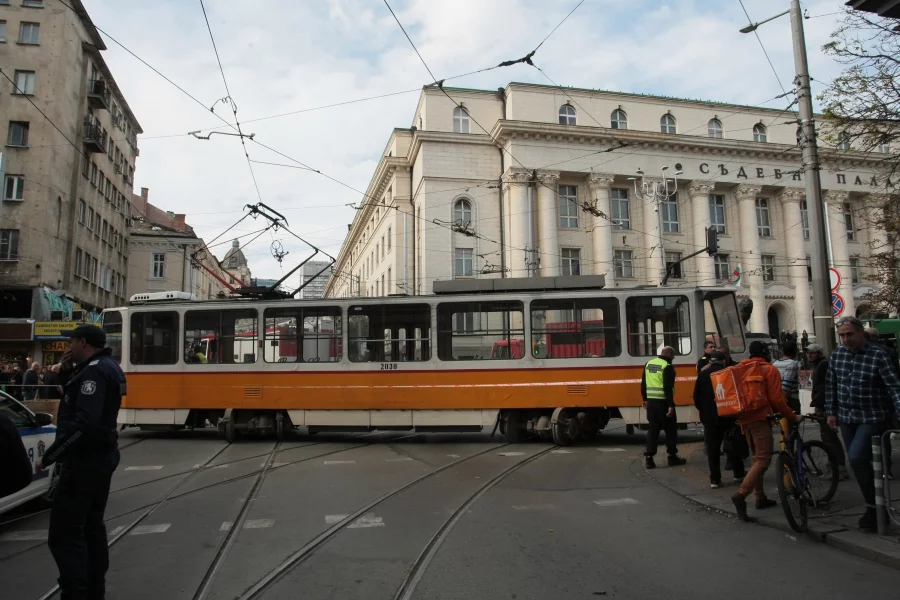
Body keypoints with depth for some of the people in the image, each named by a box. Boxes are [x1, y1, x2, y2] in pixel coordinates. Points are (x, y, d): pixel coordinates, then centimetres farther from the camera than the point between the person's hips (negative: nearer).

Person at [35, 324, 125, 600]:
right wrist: (68, 377, 8)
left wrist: (49, 457, -24)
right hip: (101, 456, 11)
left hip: (84, 460, -11)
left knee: (64, 533, -7)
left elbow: (84, 423, -28)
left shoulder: (94, 370, -19)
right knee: (91, 525, 18)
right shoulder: (107, 367, 13)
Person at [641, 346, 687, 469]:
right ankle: (672, 456, 15)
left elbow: (643, 383, 15)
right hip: (663, 402, -6)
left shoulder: (648, 364, 11)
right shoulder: (667, 367, -12)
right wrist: (671, 405, -19)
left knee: (653, 429, 10)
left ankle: (648, 457, 3)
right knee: (670, 429, 8)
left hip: (651, 401, 7)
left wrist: (645, 399, 22)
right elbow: (668, 388, -19)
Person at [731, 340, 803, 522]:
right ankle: (741, 494, -25)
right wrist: (793, 416, 0)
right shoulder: (770, 370, -5)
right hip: (760, 418, -7)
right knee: (763, 459, -9)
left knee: (757, 457, 19)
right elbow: (776, 400, -11)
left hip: (744, 418, 7)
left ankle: (760, 497, 21)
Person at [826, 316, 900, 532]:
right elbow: (831, 385, 12)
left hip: (872, 419, -6)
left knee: (857, 458, -18)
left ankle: (873, 507, -2)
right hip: (847, 419, 6)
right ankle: (874, 506, 26)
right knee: (859, 462, 11)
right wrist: (831, 412, 12)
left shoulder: (878, 355, -14)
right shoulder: (836, 355, 3)